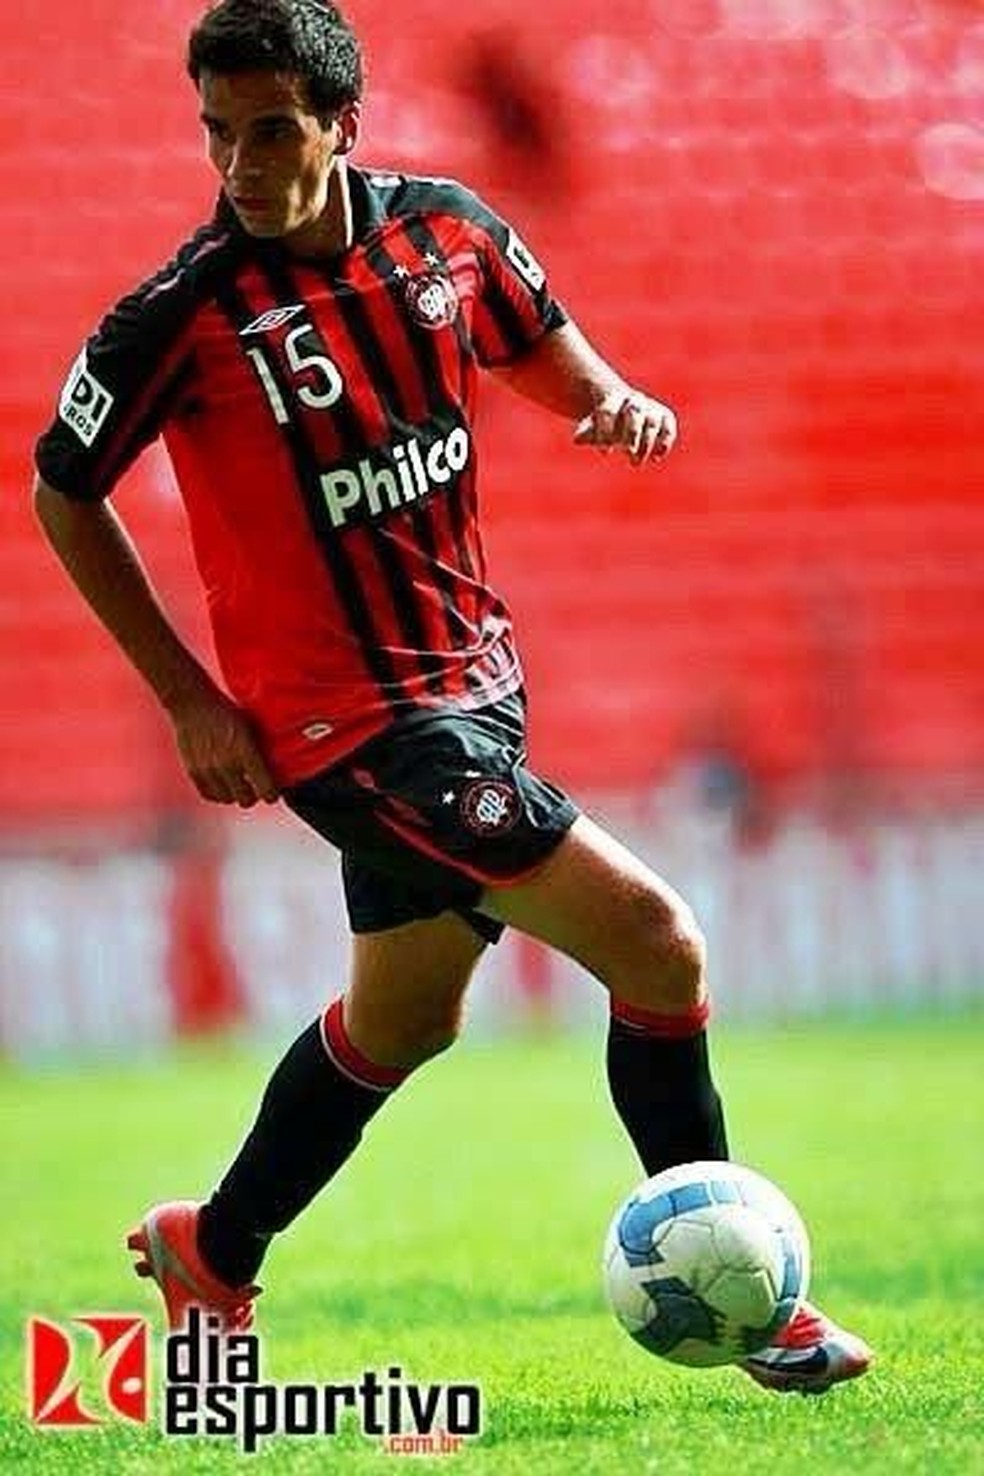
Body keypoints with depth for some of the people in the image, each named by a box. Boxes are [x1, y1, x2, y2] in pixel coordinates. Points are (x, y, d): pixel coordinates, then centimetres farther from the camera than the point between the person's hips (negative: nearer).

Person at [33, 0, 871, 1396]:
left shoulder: (446, 230, -2)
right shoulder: (183, 316, -17)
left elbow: (545, 347, 17)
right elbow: (63, 492, -3)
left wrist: (621, 401, -8)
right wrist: (189, 699, -6)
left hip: (471, 679, 7)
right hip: (346, 715, -7)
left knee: (402, 1016, 24)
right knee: (657, 945, -14)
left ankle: (211, 1254, 45)